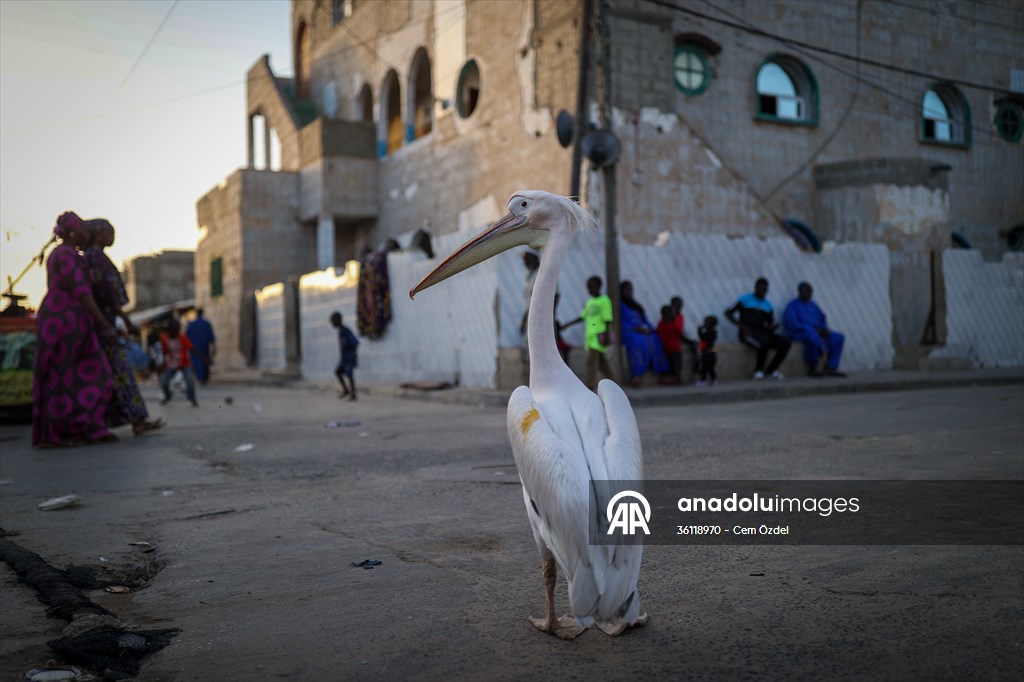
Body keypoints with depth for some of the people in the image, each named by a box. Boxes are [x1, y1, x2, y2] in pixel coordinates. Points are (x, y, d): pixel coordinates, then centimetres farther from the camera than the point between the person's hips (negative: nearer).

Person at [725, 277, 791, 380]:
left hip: (764, 333, 5)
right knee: (763, 344, -37)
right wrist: (742, 326, -11)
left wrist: (772, 327, -8)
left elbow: (770, 324, 19)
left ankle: (771, 369, -2)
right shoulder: (745, 299, 5)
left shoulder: (768, 306, 18)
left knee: (785, 342, -19)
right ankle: (759, 370, -10)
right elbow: (728, 313, 0)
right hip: (748, 333, -5)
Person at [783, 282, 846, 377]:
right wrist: (814, 329, -20)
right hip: (799, 333, -8)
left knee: (838, 338, -9)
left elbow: (822, 319, 21)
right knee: (814, 337, -40)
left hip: (817, 332, 8)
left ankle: (830, 368, -15)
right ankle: (812, 369, -22)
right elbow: (793, 324, -17)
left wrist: (824, 329, -4)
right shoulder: (793, 306, -4)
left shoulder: (812, 305, 21)